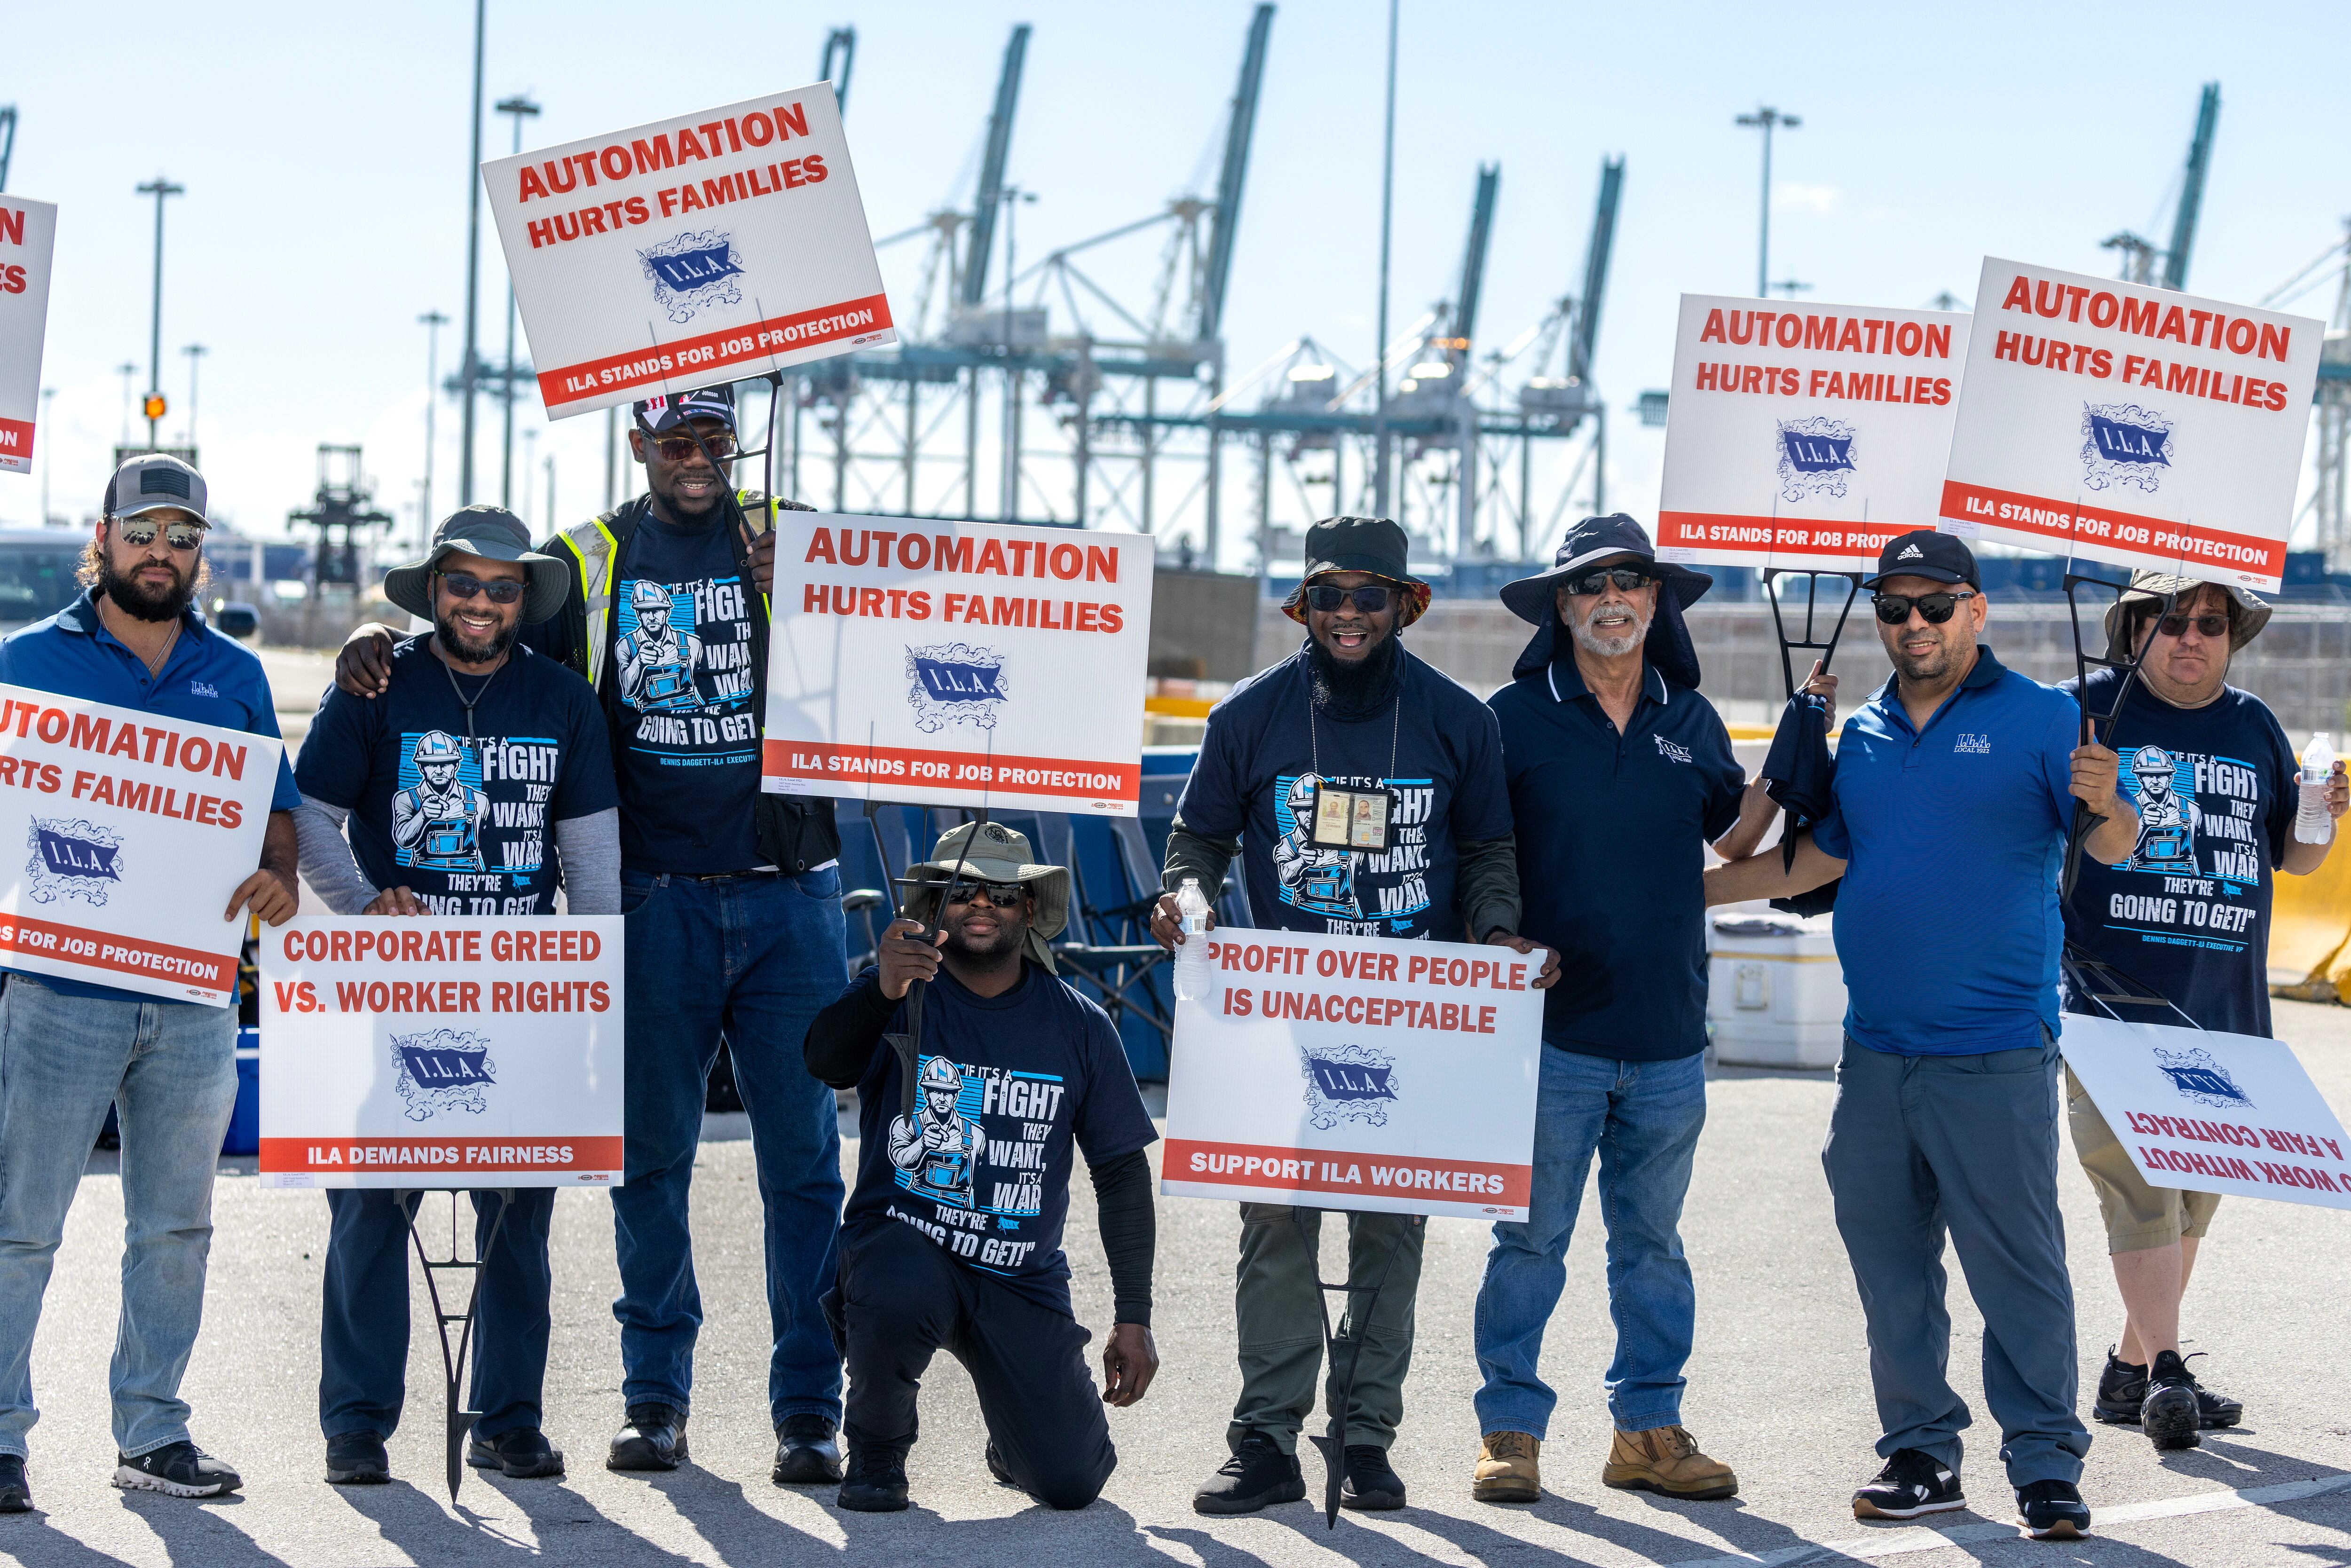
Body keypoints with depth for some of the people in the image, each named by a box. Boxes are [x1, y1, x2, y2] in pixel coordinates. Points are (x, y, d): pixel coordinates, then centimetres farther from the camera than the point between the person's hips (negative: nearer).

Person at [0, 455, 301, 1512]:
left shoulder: (235, 677, 14)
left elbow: (275, 807, 15)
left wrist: (279, 875, -6)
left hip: (195, 992, 4)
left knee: (175, 1225, 8)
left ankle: (152, 1430, 16)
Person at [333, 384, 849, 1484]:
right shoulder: (589, 560, 8)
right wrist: (377, 642, -14)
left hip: (787, 897, -1)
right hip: (654, 900, 1)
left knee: (802, 1154, -1)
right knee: (650, 1153, 5)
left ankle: (808, 1411, 4)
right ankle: (654, 1401, 14)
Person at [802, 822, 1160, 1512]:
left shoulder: (1080, 1027, 3)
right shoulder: (905, 998, -4)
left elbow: (1123, 1174, 9)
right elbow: (828, 1062, -26)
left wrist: (1134, 1319, 4)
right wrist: (882, 991, -47)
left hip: (1022, 1275, 2)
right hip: (905, 1239, -2)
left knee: (1071, 1482, -9)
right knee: (901, 1298, -39)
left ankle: (1014, 1434, 31)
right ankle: (876, 1450, -6)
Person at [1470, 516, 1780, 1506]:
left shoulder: (1691, 722, 11)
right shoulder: (1515, 717, 0)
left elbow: (1734, 839, 20)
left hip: (1668, 1038, 4)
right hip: (1552, 1028, -3)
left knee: (1652, 1241, 11)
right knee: (1531, 1238, -1)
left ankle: (1648, 1428, 19)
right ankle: (1510, 1428, 8)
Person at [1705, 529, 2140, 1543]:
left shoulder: (2041, 719, -2)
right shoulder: (1860, 733, 14)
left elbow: (2113, 847, -10)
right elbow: (1817, 859, 23)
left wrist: (2102, 807, -32)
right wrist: (1687, 889, 21)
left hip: (1993, 1054, -6)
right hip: (1876, 1047, 6)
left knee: (2017, 1262, -5)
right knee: (1888, 1261, 9)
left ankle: (2045, 1465, 0)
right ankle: (1920, 1453, 18)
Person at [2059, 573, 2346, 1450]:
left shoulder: (2255, 729, 14)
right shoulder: (2084, 711, 0)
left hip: (2224, 1008, 5)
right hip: (2113, 1002, -5)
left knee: (2194, 1195, 8)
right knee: (2137, 1185, -14)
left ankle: (2130, 1369, 18)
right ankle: (2163, 1370, -14)